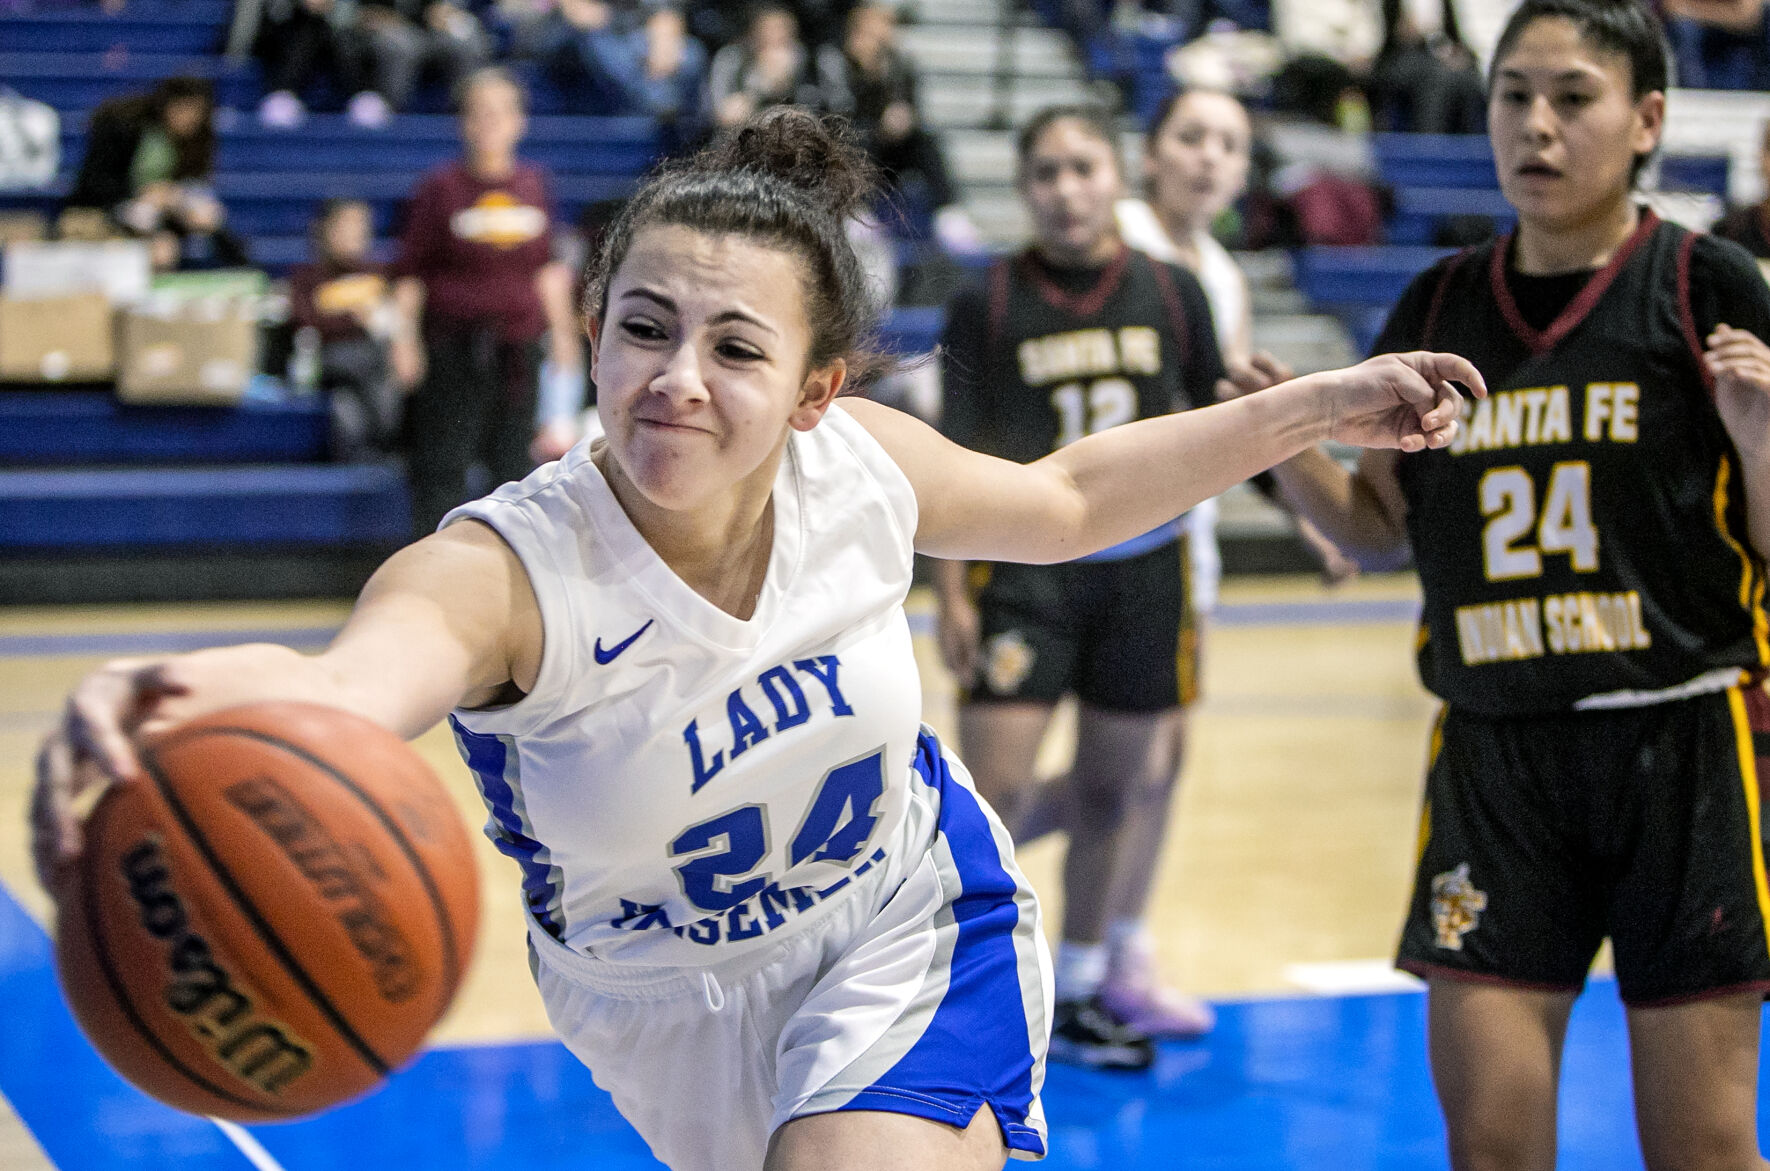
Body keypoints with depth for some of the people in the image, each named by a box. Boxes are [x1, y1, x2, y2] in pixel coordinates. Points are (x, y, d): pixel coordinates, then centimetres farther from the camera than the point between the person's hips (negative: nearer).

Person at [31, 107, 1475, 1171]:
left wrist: (1317, 408, -1)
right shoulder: (505, 570, -34)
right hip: (672, 1010, 0)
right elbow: (345, 678, -59)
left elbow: (1062, 499, 2)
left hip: (912, 935, 1)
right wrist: (193, 707, -82)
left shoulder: (856, 465, -21)